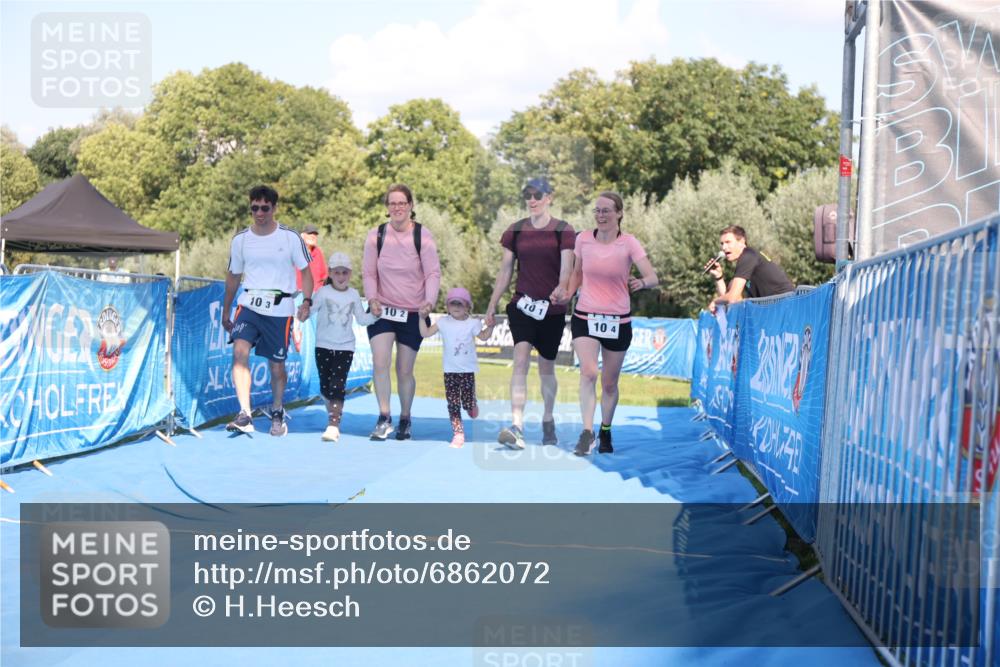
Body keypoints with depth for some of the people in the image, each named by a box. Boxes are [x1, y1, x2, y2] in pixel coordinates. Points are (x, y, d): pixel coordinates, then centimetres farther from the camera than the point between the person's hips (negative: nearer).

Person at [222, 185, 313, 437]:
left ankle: (277, 413, 31)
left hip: (280, 309, -1)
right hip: (249, 304, 1)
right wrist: (225, 312, 20)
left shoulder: (290, 237, -2)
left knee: (276, 364, 6)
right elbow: (233, 276, 17)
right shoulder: (240, 239, 5)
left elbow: (305, 271, 4)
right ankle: (244, 415, -24)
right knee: (239, 350, -22)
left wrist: (306, 301, -11)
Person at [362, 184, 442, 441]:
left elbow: (433, 272, -8)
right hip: (382, 309, 1)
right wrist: (372, 297, -14)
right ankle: (384, 418, -10)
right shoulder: (376, 235, -1)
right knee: (380, 362, -17)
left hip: (413, 313, -1)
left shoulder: (422, 235, -6)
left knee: (404, 371, 6)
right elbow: (369, 272, 2)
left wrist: (429, 300, -24)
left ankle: (405, 420, 24)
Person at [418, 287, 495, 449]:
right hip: (450, 370, 1)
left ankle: (472, 406, 38)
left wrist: (490, 325, -5)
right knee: (453, 403, -3)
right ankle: (458, 433, 2)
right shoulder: (443, 322, 0)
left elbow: (483, 336, 9)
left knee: (468, 402, 0)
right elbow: (425, 333, -1)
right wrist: (422, 318, -12)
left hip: (468, 370, -1)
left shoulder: (472, 323, -1)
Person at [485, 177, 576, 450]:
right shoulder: (516, 231, 5)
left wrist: (561, 288, -35)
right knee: (521, 359, -18)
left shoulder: (563, 230, -2)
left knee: (546, 368, 11)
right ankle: (517, 427, -27)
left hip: (552, 309, -1)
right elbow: (505, 270, 10)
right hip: (522, 305, 1)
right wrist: (492, 305, 9)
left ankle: (548, 421, 33)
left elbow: (566, 267, -13)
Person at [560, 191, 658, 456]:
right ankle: (587, 432, -25)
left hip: (618, 322, -1)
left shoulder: (628, 243, -8)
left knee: (609, 383, 9)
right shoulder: (583, 239, 0)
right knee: (588, 372, -22)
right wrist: (566, 294, 1)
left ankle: (606, 430, 31)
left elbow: (653, 277, -16)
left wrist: (642, 282, -38)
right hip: (585, 317, 1)